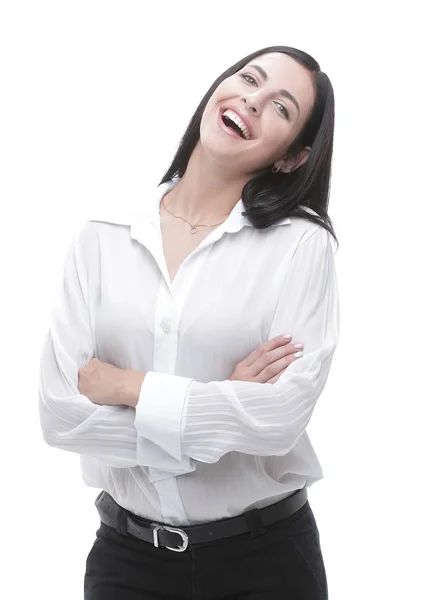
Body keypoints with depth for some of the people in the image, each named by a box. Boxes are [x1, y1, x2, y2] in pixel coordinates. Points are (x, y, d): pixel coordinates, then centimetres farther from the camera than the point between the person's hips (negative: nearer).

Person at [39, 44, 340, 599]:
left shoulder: (301, 243, -9)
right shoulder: (101, 240, -2)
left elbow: (281, 416, -19)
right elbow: (60, 413, -10)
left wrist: (124, 386, -13)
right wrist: (227, 412, -15)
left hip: (264, 555, -1)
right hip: (126, 554, 2)